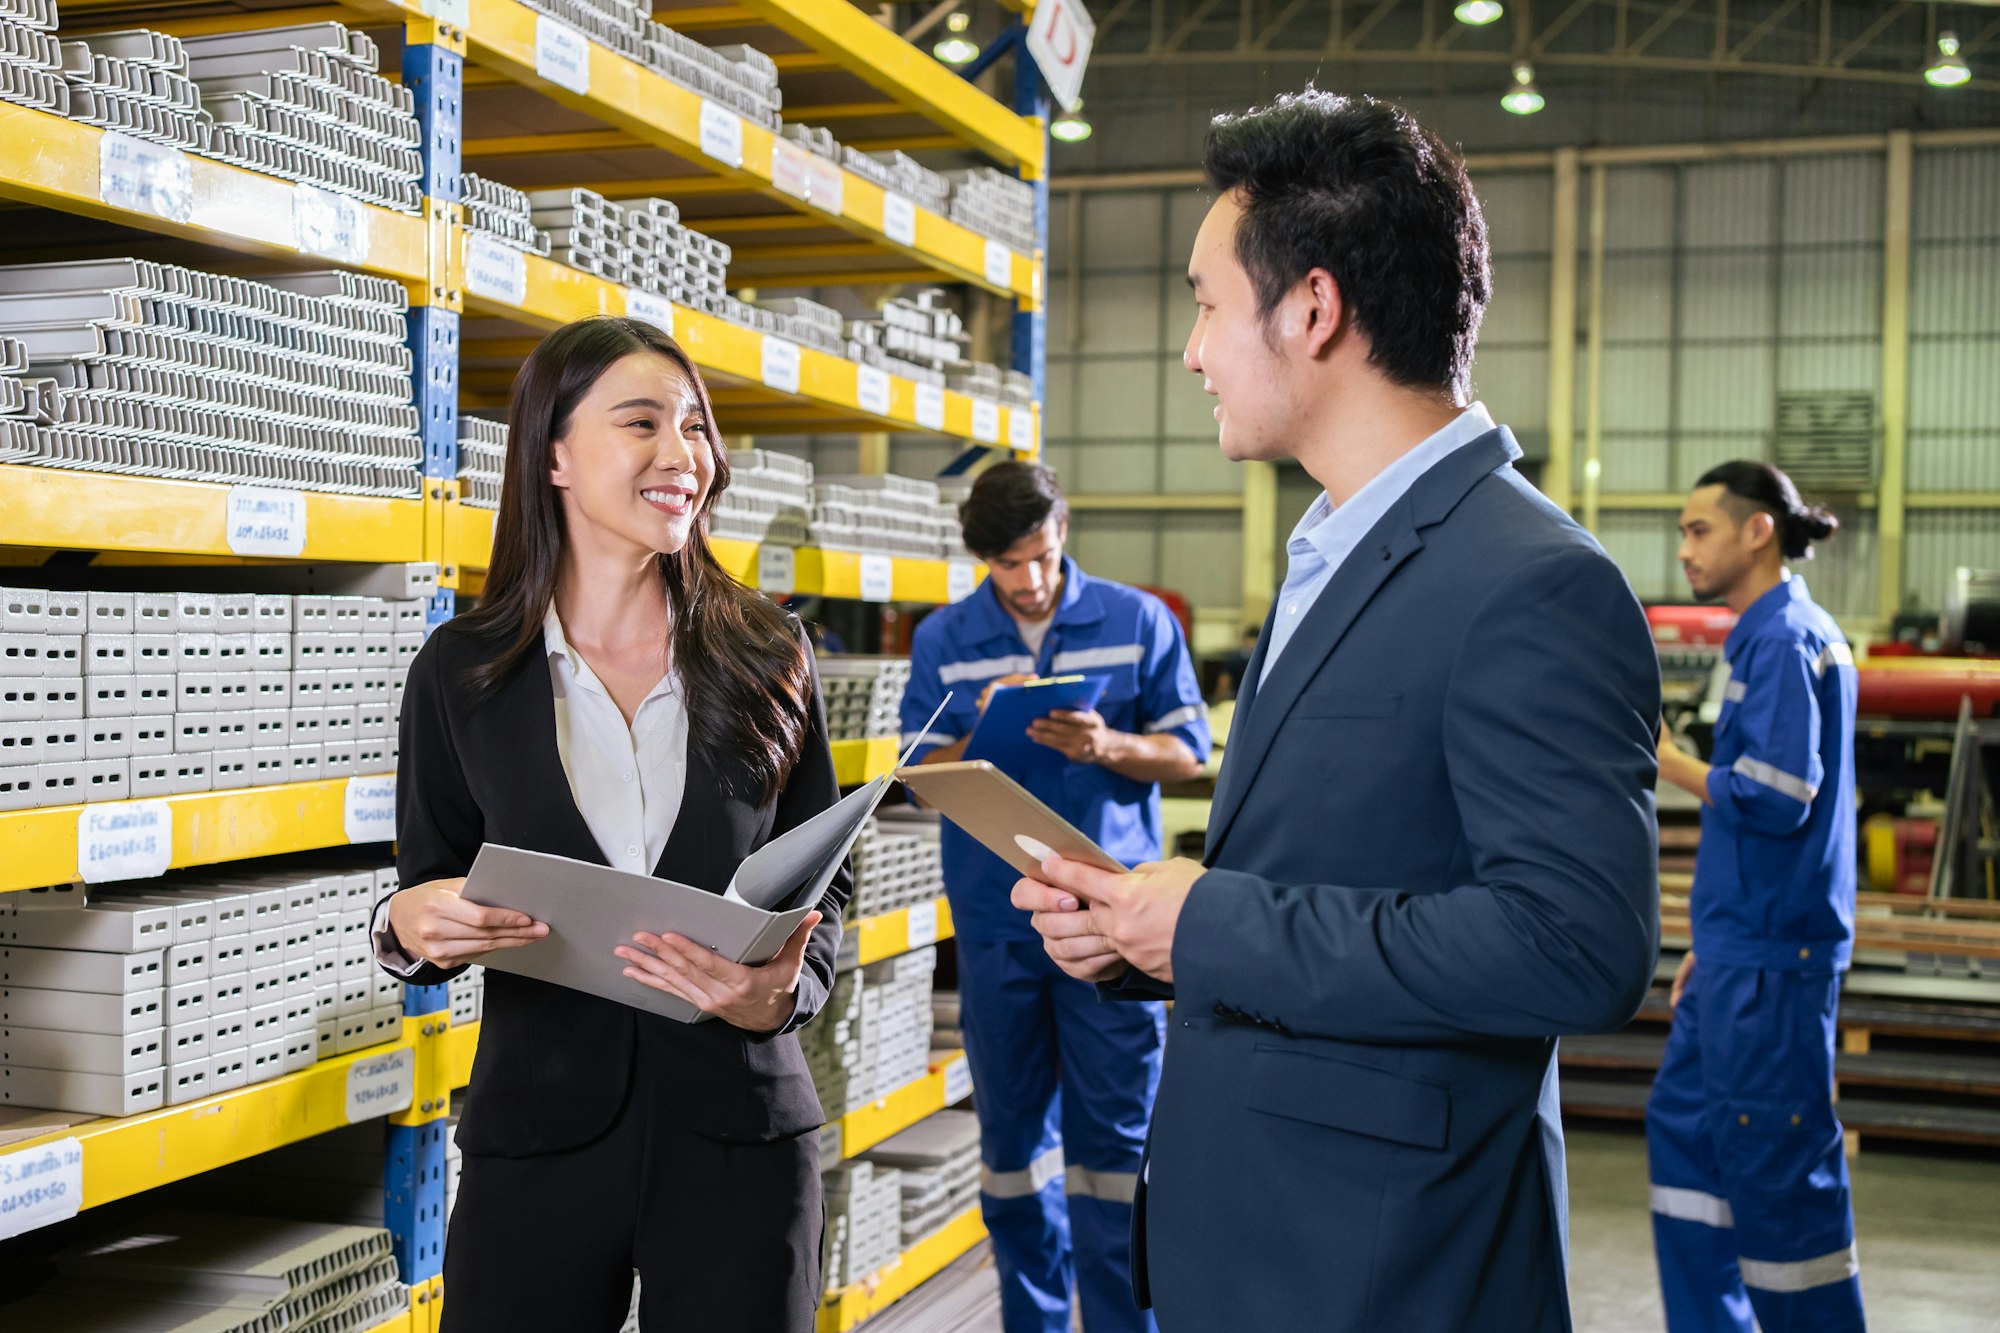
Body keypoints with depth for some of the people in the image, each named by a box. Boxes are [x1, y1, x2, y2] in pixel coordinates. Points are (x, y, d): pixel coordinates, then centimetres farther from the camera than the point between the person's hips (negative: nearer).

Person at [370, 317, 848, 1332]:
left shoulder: (767, 658, 1)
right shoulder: (463, 673, 0)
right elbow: (423, 919, 7)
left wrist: (783, 993, -14)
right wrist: (409, 925, -16)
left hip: (738, 1133, 1)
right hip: (537, 1136, 0)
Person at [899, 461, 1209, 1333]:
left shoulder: (1139, 621, 2)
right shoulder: (942, 640, 6)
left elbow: (1188, 753, 3)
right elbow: (923, 774, 5)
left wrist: (1105, 745, -17)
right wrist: (988, 734, -15)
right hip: (994, 920, 2)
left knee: (1115, 1131, -2)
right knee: (1013, 1131, 10)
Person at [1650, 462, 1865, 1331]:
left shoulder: (1785, 640, -15)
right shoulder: (1777, 633, 15)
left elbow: (1778, 800, -24)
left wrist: (1665, 761, -10)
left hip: (1769, 955, -10)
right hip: (1746, 946, 10)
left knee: (1778, 1159, -2)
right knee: (1684, 1123, 15)